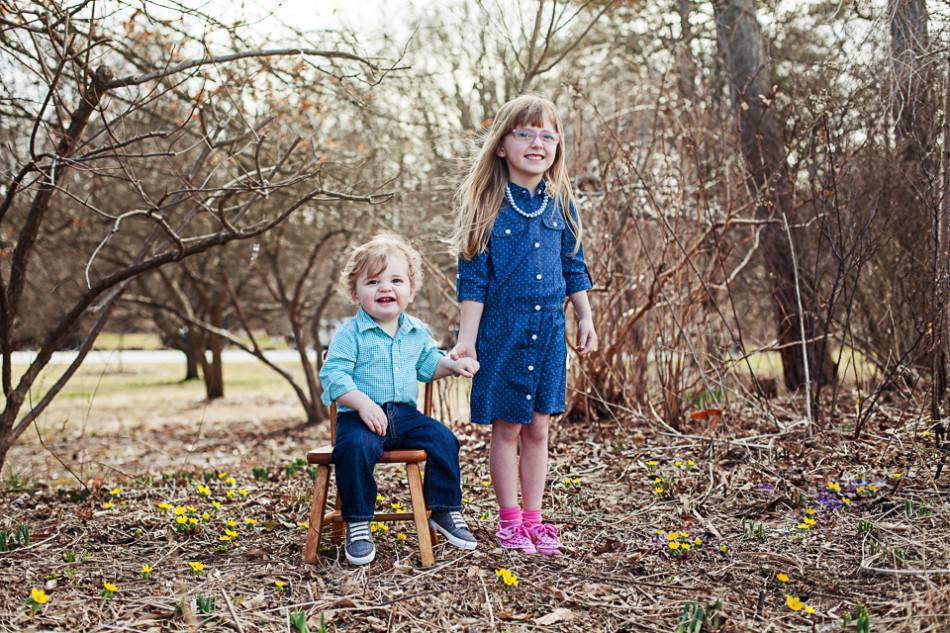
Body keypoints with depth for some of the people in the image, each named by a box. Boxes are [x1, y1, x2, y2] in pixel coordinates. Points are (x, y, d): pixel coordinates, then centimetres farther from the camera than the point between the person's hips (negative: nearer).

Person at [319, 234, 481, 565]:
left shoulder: (417, 331, 11)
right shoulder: (351, 334, -7)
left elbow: (428, 362, 27)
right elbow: (333, 375, -13)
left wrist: (451, 364, 7)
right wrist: (363, 403, -26)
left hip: (404, 414, 5)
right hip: (360, 415, -5)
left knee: (443, 439, -12)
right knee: (355, 448, -33)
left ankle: (445, 511, 6)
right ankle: (357, 525, -17)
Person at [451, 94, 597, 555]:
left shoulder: (560, 202, 5)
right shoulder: (487, 204, -8)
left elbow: (574, 266, 15)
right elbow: (473, 278, -8)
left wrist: (586, 318, 12)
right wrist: (467, 340, -11)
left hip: (548, 331, 4)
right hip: (503, 331, -4)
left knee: (538, 427, 10)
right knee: (507, 427, 5)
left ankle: (533, 518, 21)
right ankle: (509, 521, 18)